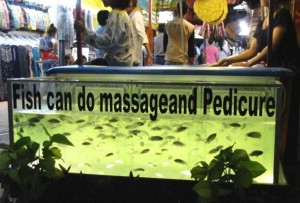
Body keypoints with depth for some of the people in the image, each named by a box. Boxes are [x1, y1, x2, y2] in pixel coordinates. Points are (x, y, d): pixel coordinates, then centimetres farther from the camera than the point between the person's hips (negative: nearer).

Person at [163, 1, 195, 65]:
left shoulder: (168, 25, 4)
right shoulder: (190, 27, -5)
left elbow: (165, 43, 11)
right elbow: (191, 47, -2)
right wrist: (191, 64, 4)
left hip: (169, 59, 3)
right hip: (183, 60, -3)